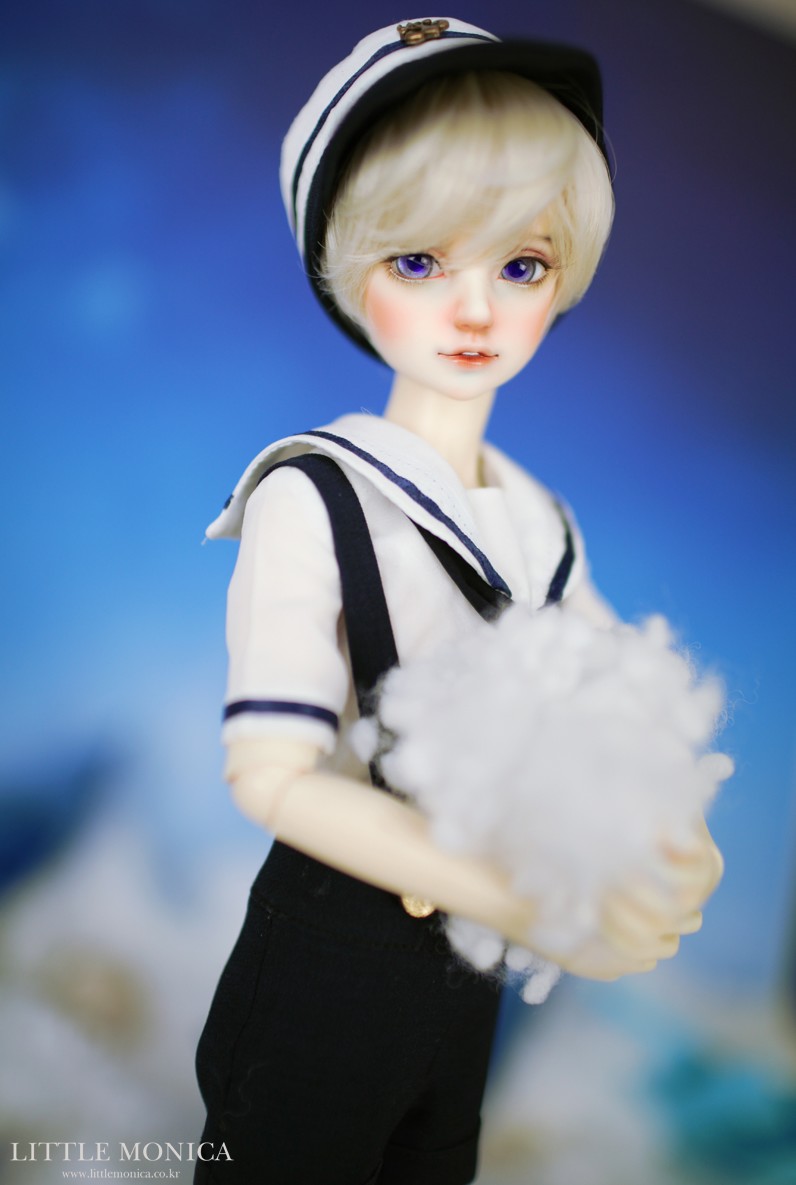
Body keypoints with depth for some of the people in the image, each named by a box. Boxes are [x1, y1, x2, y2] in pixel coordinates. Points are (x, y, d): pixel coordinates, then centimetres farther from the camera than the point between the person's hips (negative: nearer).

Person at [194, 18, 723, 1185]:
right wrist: (520, 895, -32)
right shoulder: (309, 497, -19)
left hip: (466, 963, 6)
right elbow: (272, 773, -24)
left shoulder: (541, 520, 0)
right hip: (329, 955, -5)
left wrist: (674, 847, -20)